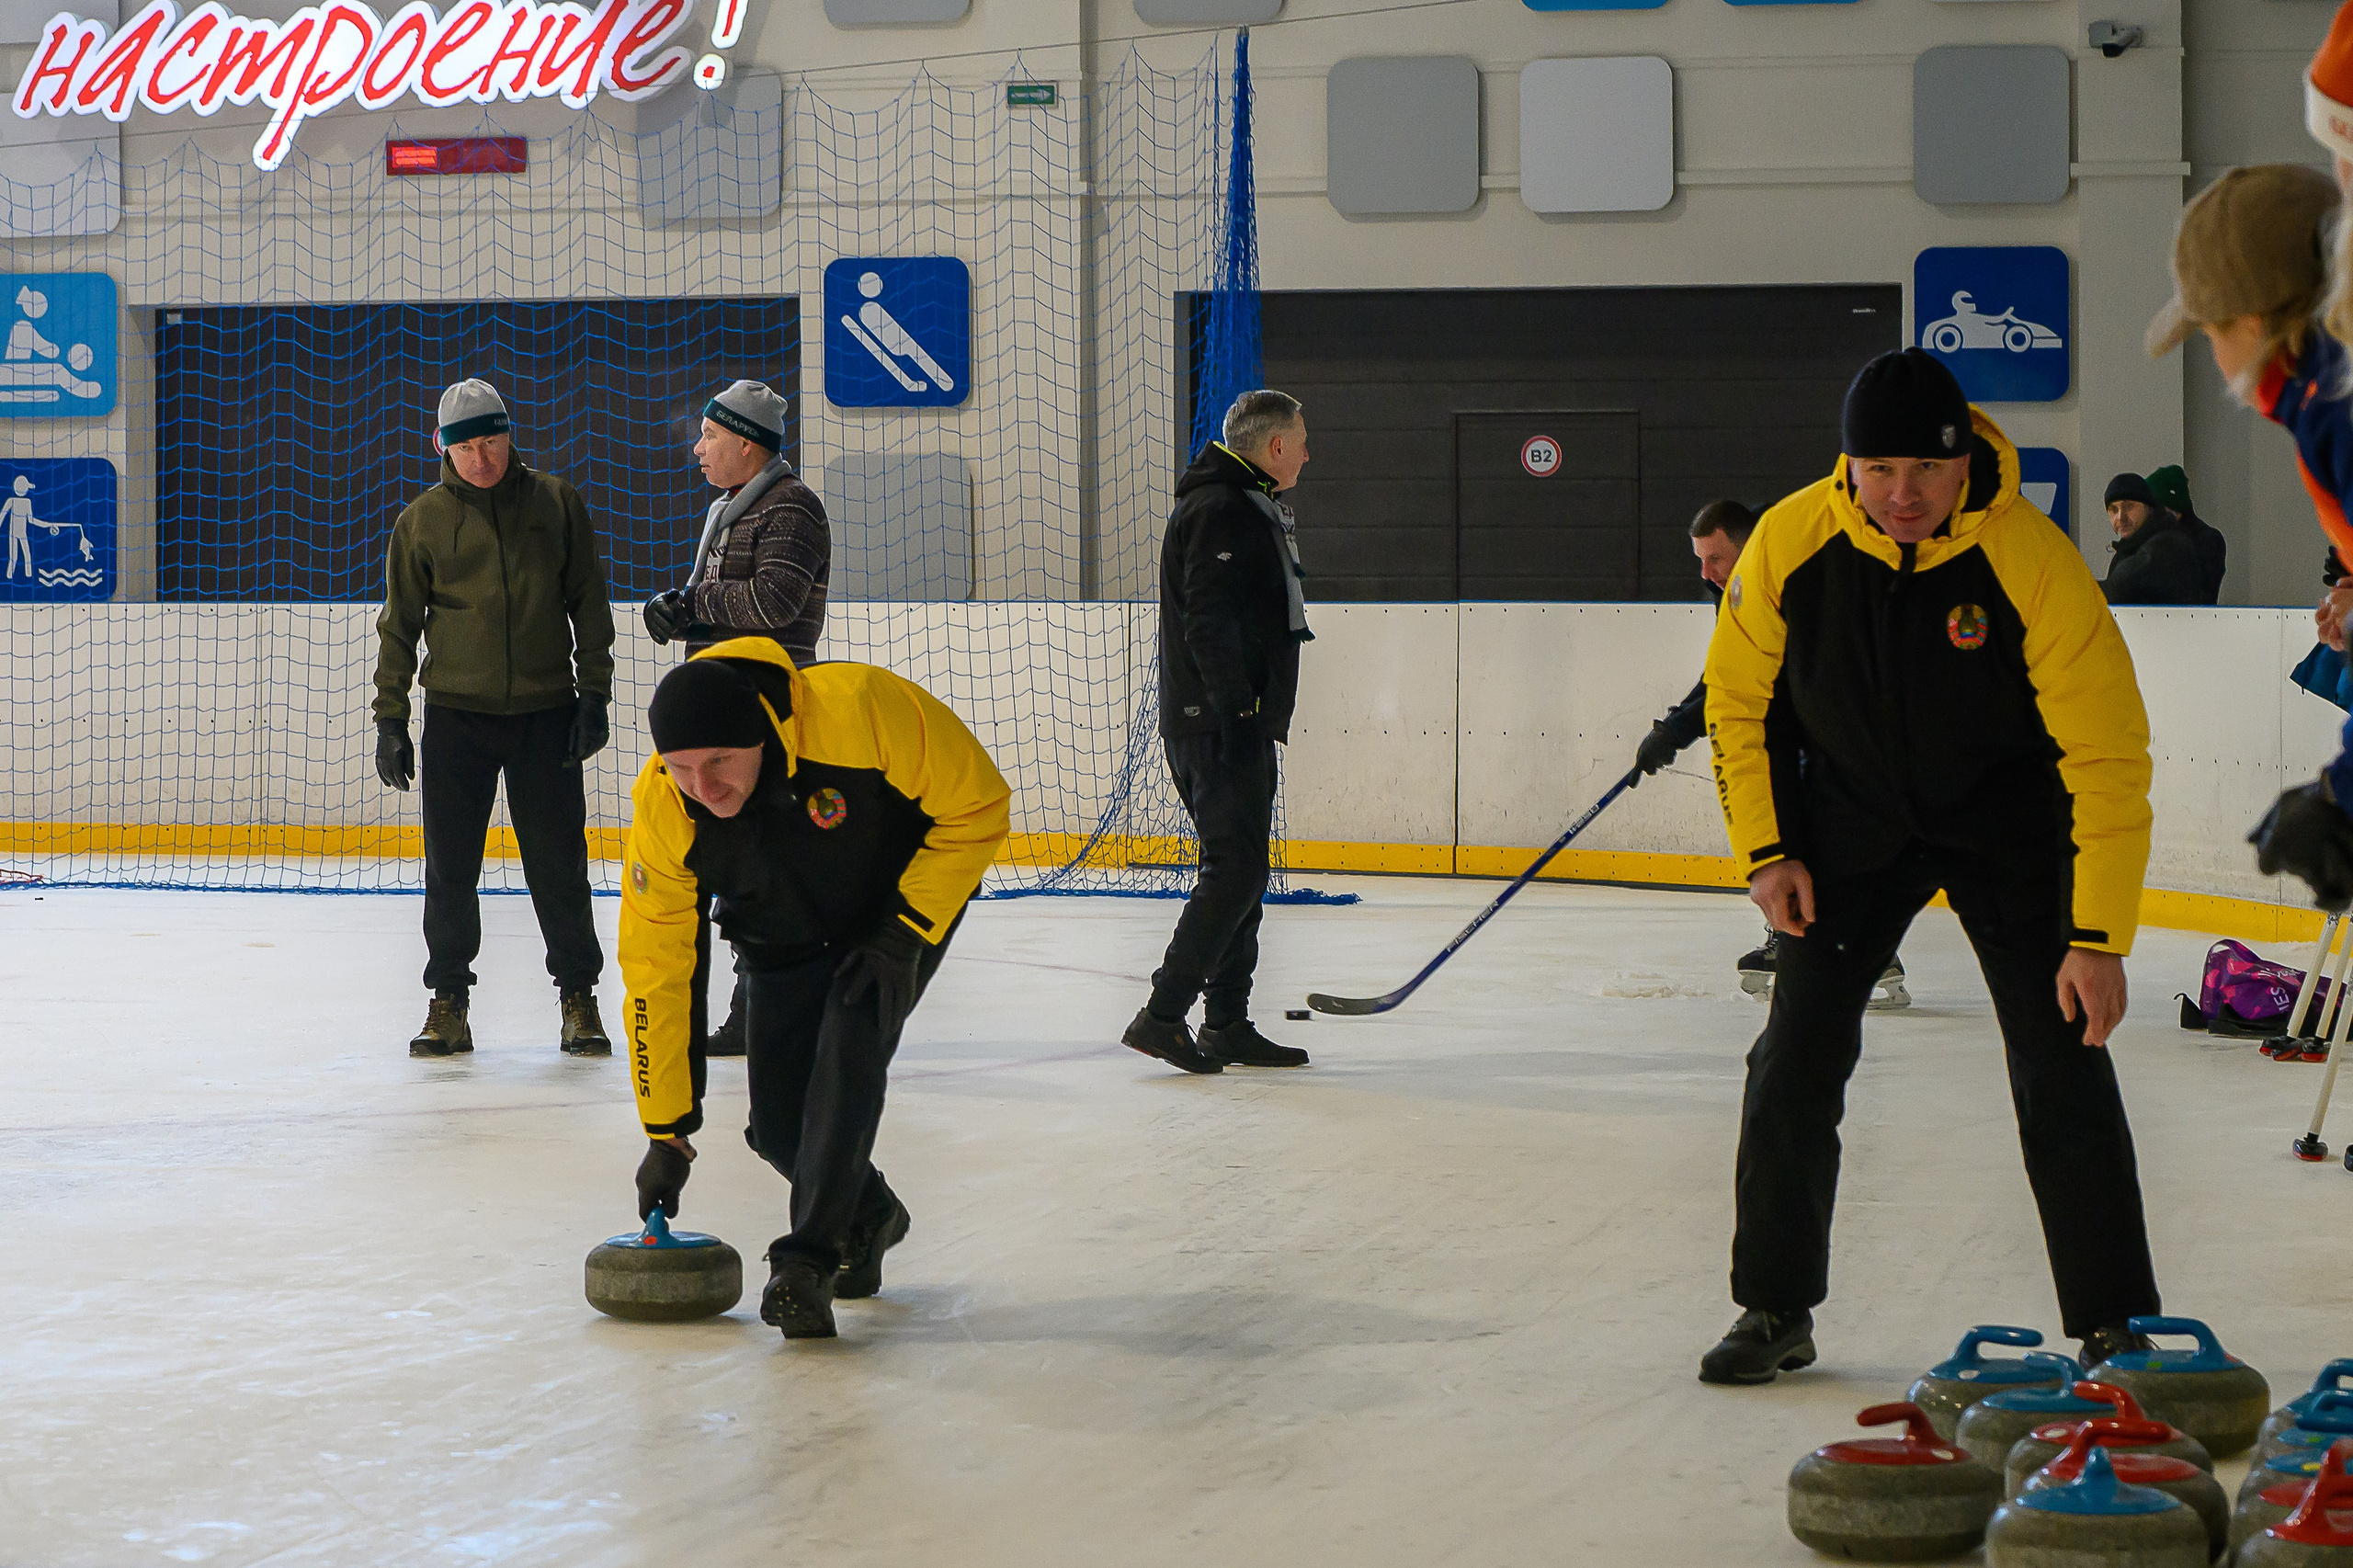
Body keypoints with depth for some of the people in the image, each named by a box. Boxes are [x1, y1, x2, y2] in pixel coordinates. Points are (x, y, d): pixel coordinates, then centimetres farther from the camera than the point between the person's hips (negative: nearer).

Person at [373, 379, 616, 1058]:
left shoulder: (555, 503, 2)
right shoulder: (423, 520, 2)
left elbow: (588, 602, 6)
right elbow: (399, 624, 6)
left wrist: (594, 693, 0)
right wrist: (390, 719, 3)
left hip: (546, 714, 0)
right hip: (456, 714, 0)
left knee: (558, 861, 1)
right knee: (450, 866, 2)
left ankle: (578, 996, 14)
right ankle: (448, 1002, 13)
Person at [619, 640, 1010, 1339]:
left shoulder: (858, 709, -39)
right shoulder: (661, 811, -27)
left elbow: (977, 804, -24)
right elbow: (655, 969, -17)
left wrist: (906, 932, -24)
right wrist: (666, 1133, -13)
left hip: (904, 900, -3)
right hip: (789, 935, 3)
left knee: (849, 1047, -26)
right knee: (781, 1124, -3)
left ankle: (811, 1260, -19)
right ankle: (866, 1214, 28)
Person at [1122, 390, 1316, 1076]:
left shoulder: (1247, 508, 20)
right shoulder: (1217, 511, -14)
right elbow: (1208, 621, -22)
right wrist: (1236, 710, -26)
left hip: (1242, 726, 11)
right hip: (1217, 727, -11)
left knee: (1241, 870, 12)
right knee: (1235, 869, -13)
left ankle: (1227, 1026, 16)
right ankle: (1162, 1015, -12)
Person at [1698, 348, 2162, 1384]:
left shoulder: (2035, 564, -27)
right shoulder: (1790, 543, -18)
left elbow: (2105, 756, -25)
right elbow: (1739, 697, 0)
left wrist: (2099, 936, -28)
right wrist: (1765, 850, -6)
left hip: (2010, 822, -2)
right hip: (1851, 816, 2)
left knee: (2062, 1058, -8)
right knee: (1798, 1054, -3)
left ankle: (2114, 1326, 3)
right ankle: (1774, 1310, 11)